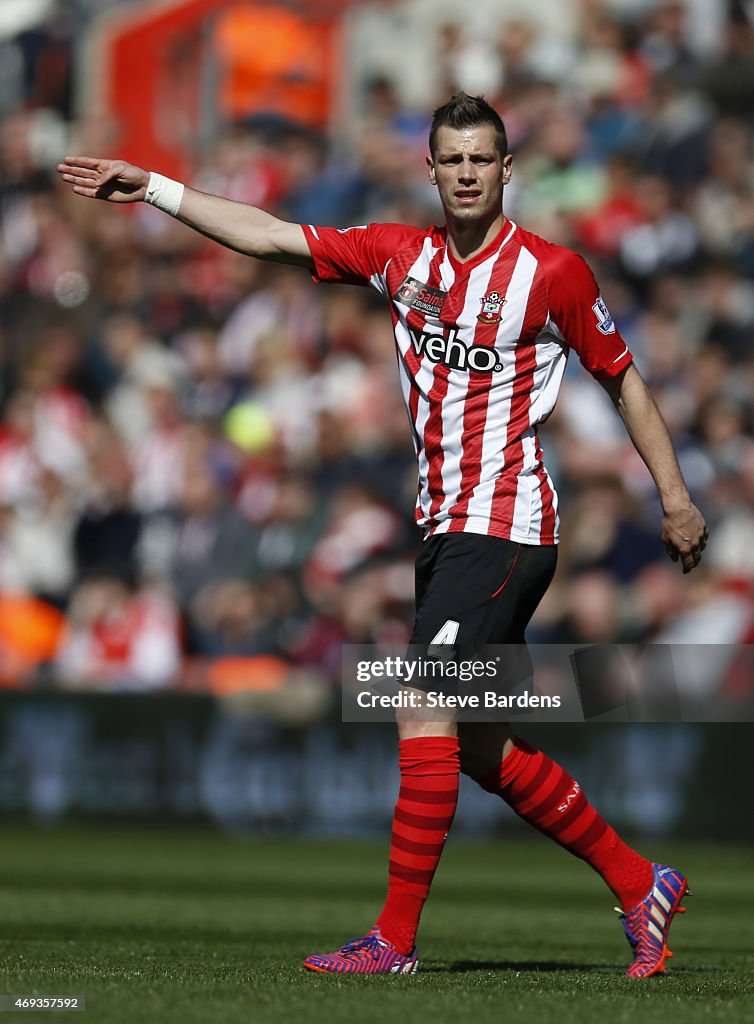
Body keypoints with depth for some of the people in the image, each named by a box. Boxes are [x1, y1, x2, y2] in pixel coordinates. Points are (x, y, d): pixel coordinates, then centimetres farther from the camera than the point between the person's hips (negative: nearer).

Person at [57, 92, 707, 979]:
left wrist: (675, 497, 4)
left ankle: (395, 938, -13)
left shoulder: (551, 272, -6)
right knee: (484, 750, 8)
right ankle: (638, 886, 21)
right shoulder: (399, 255, 7)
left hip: (504, 525, -7)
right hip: (443, 527, 7)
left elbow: (621, 377, 4)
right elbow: (270, 239, 9)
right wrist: (152, 188, 5)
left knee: (424, 714, -15)